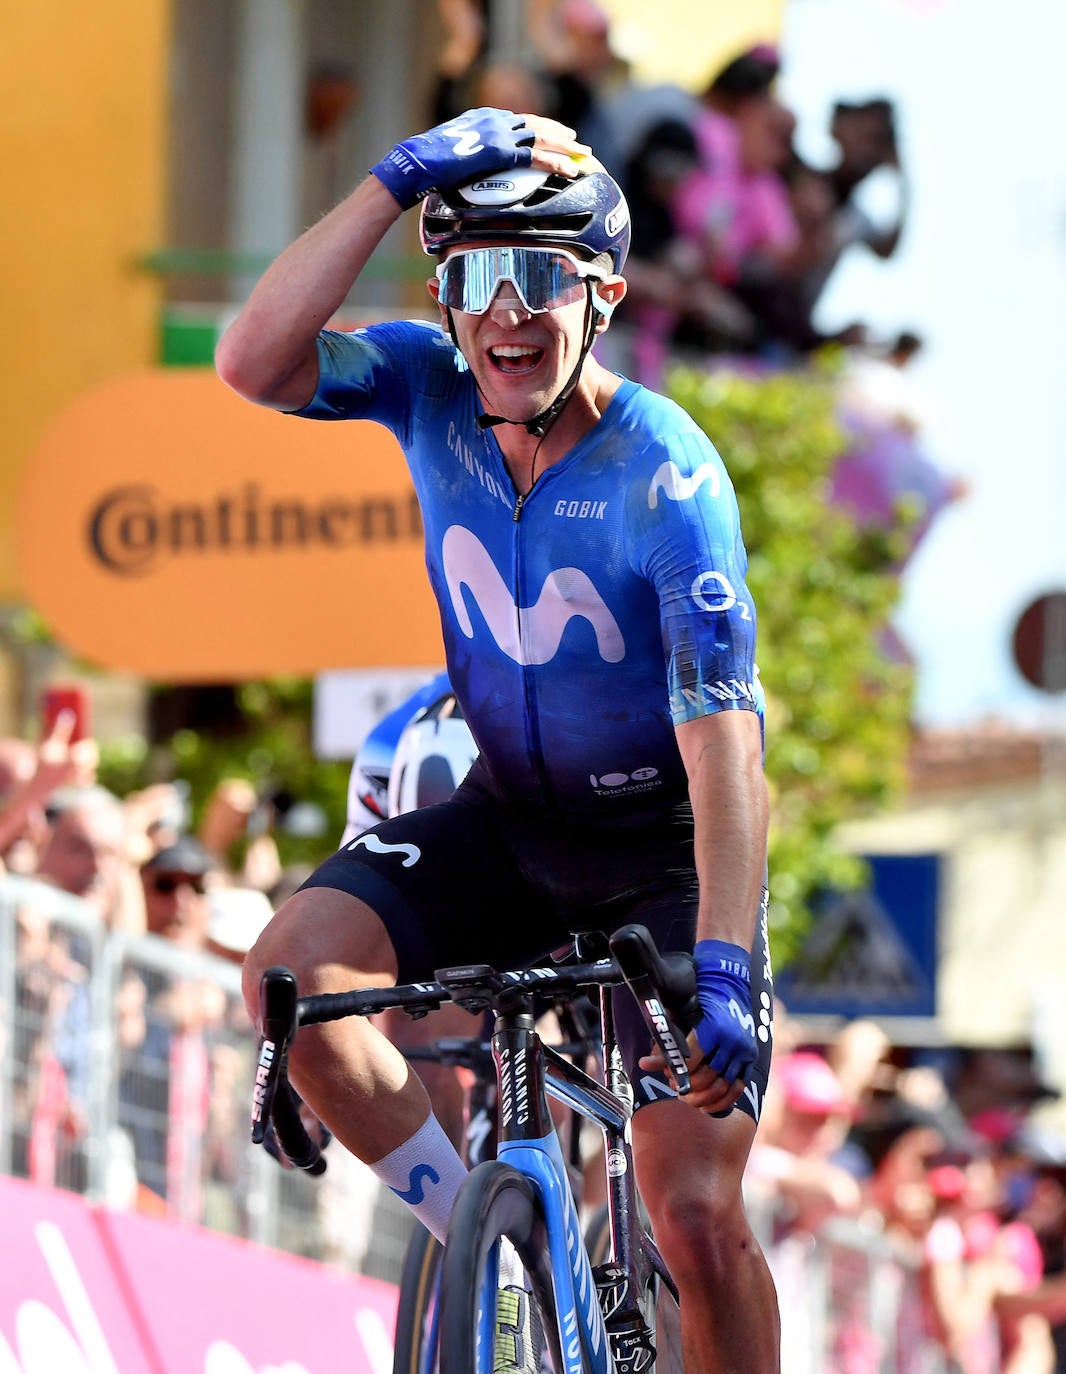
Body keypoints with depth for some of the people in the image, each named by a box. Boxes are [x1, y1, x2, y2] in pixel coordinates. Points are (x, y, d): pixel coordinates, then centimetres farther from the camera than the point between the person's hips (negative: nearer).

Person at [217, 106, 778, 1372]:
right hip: (504, 822, 4)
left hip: (664, 849, -4)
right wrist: (397, 181, -35)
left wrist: (721, 966, -40)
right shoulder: (432, 391, -11)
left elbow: (724, 740, -30)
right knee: (292, 967, -22)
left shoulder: (664, 471, -25)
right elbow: (252, 363, -29)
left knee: (695, 1215, -11)